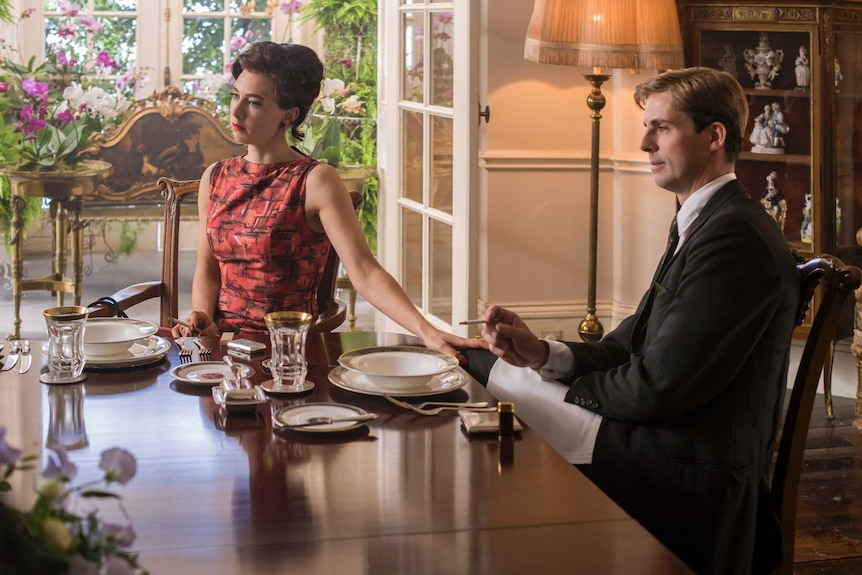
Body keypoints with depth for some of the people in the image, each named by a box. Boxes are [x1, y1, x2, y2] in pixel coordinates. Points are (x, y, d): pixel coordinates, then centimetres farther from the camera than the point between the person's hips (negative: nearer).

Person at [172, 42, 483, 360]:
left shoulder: (316, 182, -9)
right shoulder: (215, 178, 8)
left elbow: (364, 272, -18)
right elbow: (207, 270, 13)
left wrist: (427, 331, -31)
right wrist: (203, 318, -8)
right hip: (222, 341, 4)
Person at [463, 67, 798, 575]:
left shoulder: (735, 234, -19)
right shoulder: (706, 223, 15)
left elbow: (657, 386, -21)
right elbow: (629, 346, 11)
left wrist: (573, 391, -4)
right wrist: (541, 354, -5)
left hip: (690, 474, -10)